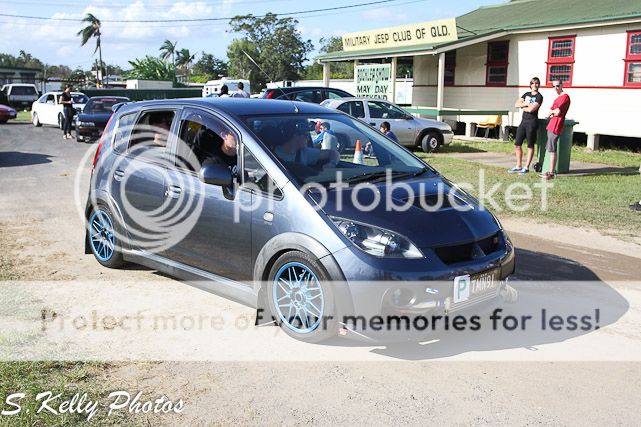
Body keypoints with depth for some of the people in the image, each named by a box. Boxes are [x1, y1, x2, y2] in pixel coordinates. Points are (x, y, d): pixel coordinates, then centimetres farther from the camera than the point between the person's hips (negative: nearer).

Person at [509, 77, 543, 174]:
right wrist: (525, 104, -11)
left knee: (530, 146, 1)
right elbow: (516, 104, 4)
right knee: (517, 144, 7)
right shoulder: (526, 94, 15)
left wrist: (522, 107, -1)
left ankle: (526, 167, 6)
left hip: (532, 122, -7)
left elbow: (531, 109, -17)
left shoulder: (539, 97, -5)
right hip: (523, 121, 7)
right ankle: (518, 166, 17)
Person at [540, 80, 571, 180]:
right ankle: (550, 171, 18)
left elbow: (557, 111, -19)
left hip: (556, 126, -10)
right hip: (552, 126, 10)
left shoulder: (565, 97, -9)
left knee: (552, 150, -9)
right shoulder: (558, 98, 22)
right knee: (550, 149, 12)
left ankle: (551, 173, -7)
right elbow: (550, 113, 17)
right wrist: (553, 113, -3)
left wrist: (551, 112, 1)